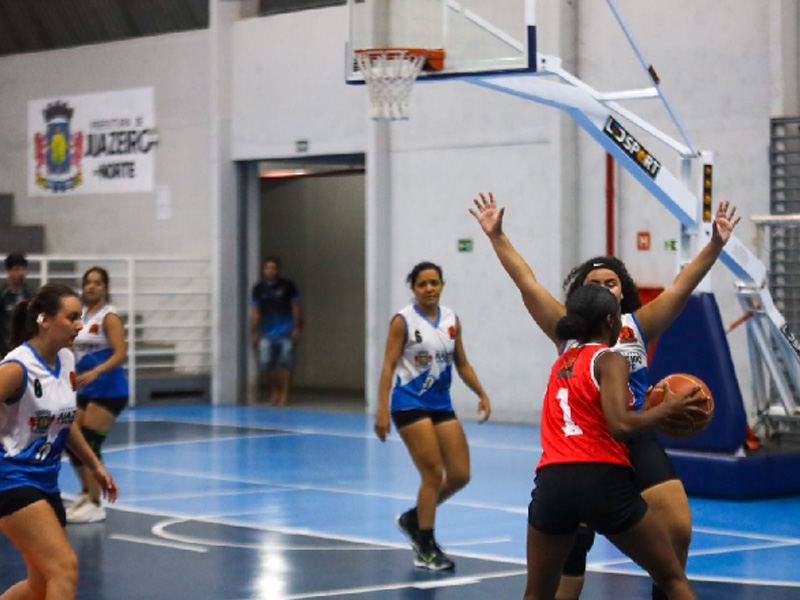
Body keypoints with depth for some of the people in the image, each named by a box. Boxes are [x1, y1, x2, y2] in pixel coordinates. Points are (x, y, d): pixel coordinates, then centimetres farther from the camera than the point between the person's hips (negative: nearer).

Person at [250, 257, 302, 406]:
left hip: (286, 333, -2)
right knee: (266, 365, -3)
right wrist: (255, 333, 7)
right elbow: (255, 313, 10)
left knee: (286, 364, -3)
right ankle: (274, 392, 16)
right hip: (267, 333, 2)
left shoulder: (287, 286, 1)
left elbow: (296, 308, 4)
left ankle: (284, 394, 6)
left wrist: (297, 328, -3)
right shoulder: (259, 289, 6)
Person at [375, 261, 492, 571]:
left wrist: (482, 394, 3)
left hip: (441, 404, 6)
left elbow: (462, 363, 15)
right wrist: (382, 410, -18)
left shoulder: (452, 320, 7)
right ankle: (425, 549, 3)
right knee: (433, 474, -10)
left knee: (460, 475, 2)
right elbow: (389, 365, -10)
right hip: (409, 403, -6)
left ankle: (412, 519, 24)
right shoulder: (403, 321, -8)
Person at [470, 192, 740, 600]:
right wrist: (496, 236, -8)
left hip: (638, 442, 2)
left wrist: (715, 245, -11)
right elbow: (527, 282, -2)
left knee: (678, 531, -7)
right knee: (571, 546, -1)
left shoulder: (638, 326, 7)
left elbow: (681, 287, 0)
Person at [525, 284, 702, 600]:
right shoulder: (609, 360, -1)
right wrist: (666, 409, -2)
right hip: (602, 480, -5)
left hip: (552, 482, 6)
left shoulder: (561, 363, 20)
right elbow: (620, 425, -16)